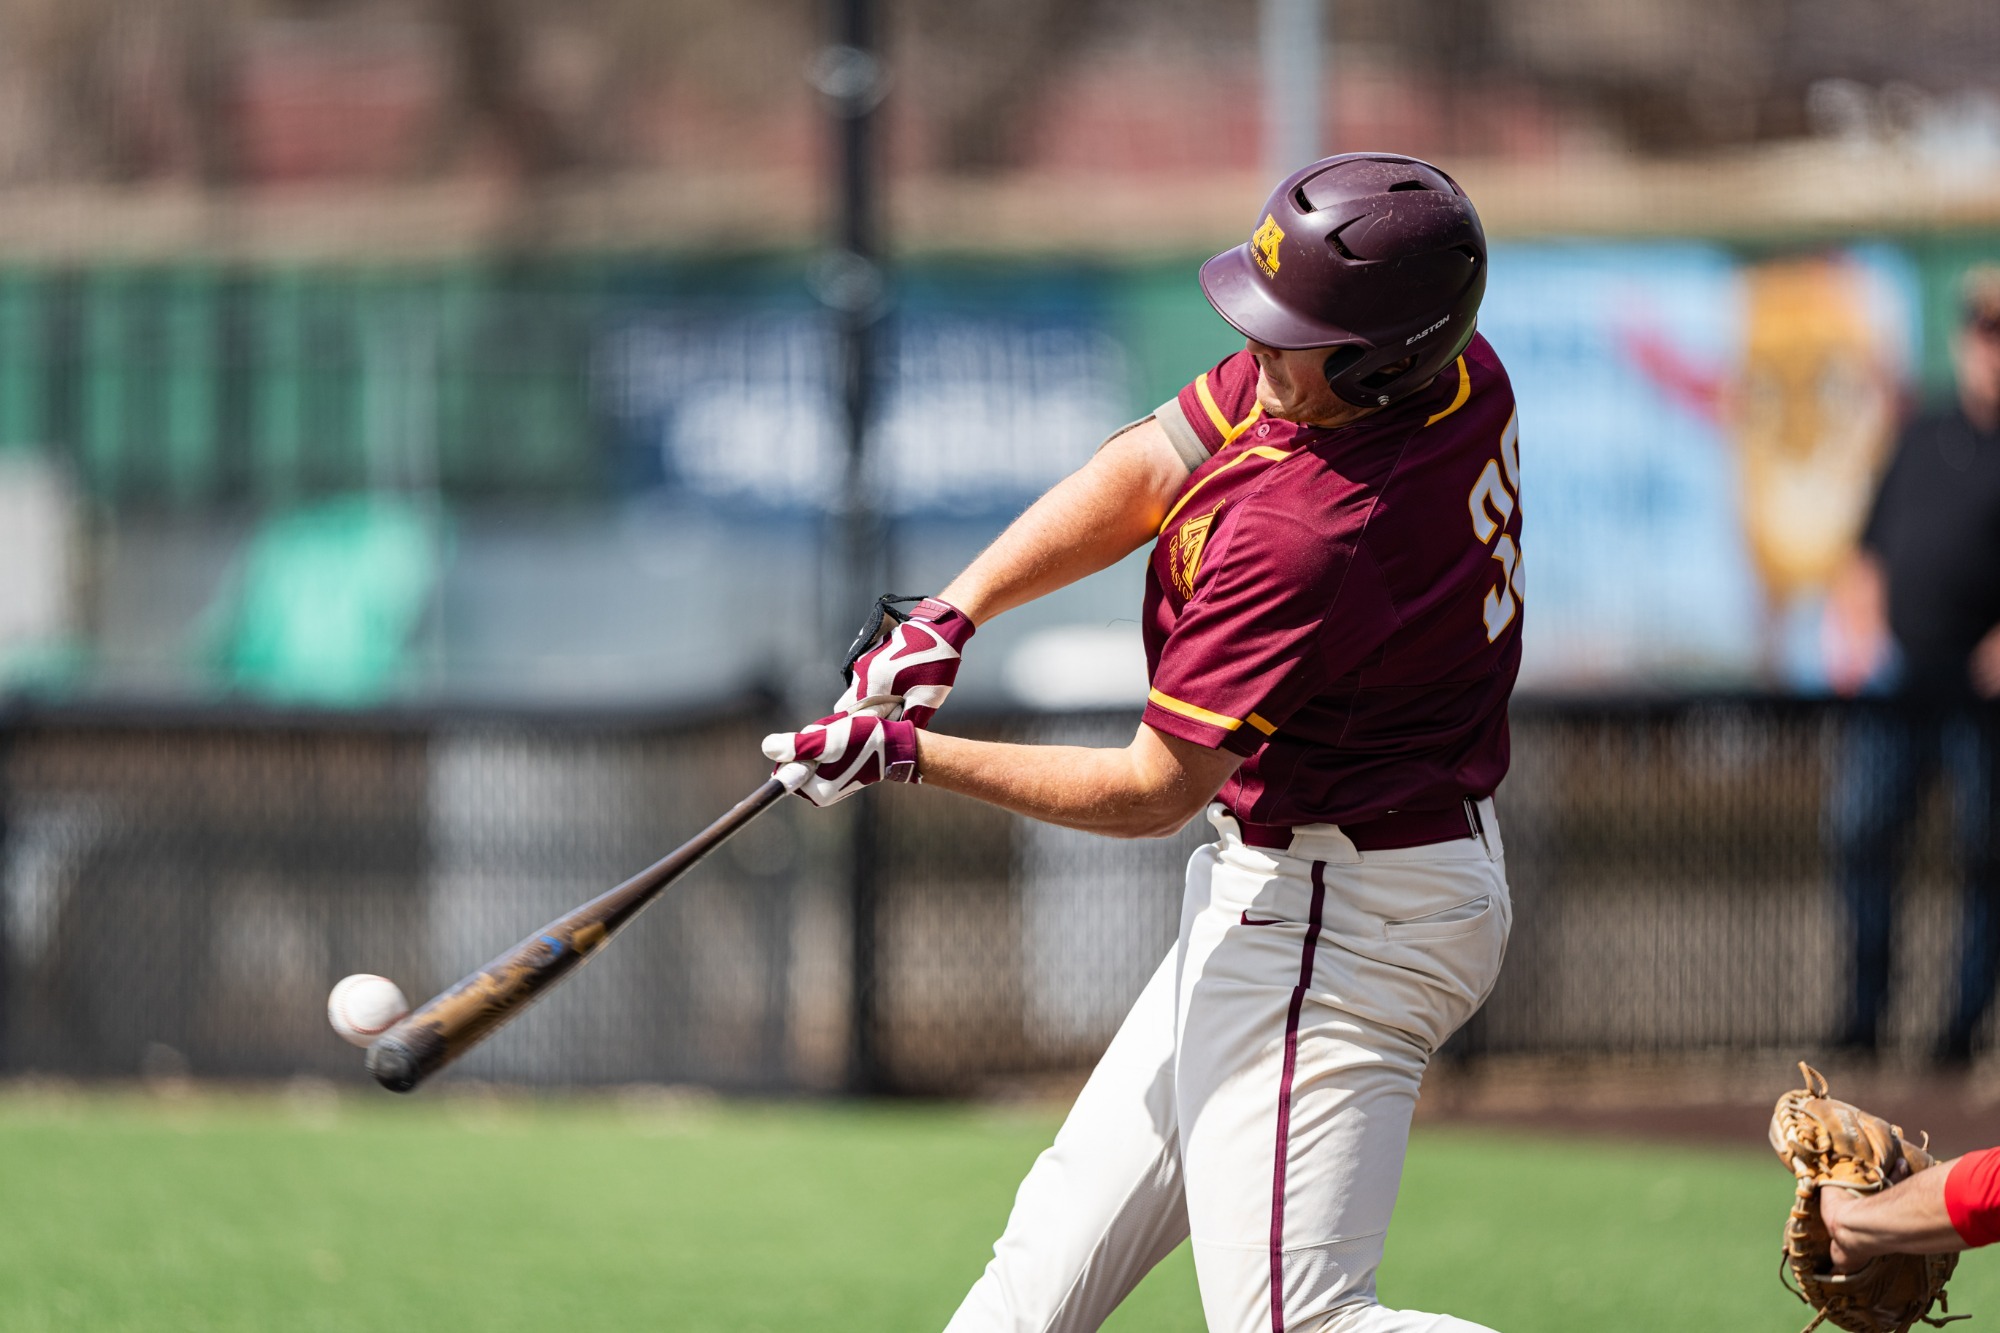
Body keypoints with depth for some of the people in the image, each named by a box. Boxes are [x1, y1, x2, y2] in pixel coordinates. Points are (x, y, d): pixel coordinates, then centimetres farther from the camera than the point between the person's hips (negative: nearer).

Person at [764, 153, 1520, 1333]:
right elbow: (1148, 469, 3)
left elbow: (1152, 793, -20)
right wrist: (953, 614, -7)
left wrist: (911, 757, -12)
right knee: (1067, 1234, 18)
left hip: (1339, 920, -10)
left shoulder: (1299, 537, -31)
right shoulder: (1459, 375, -5)